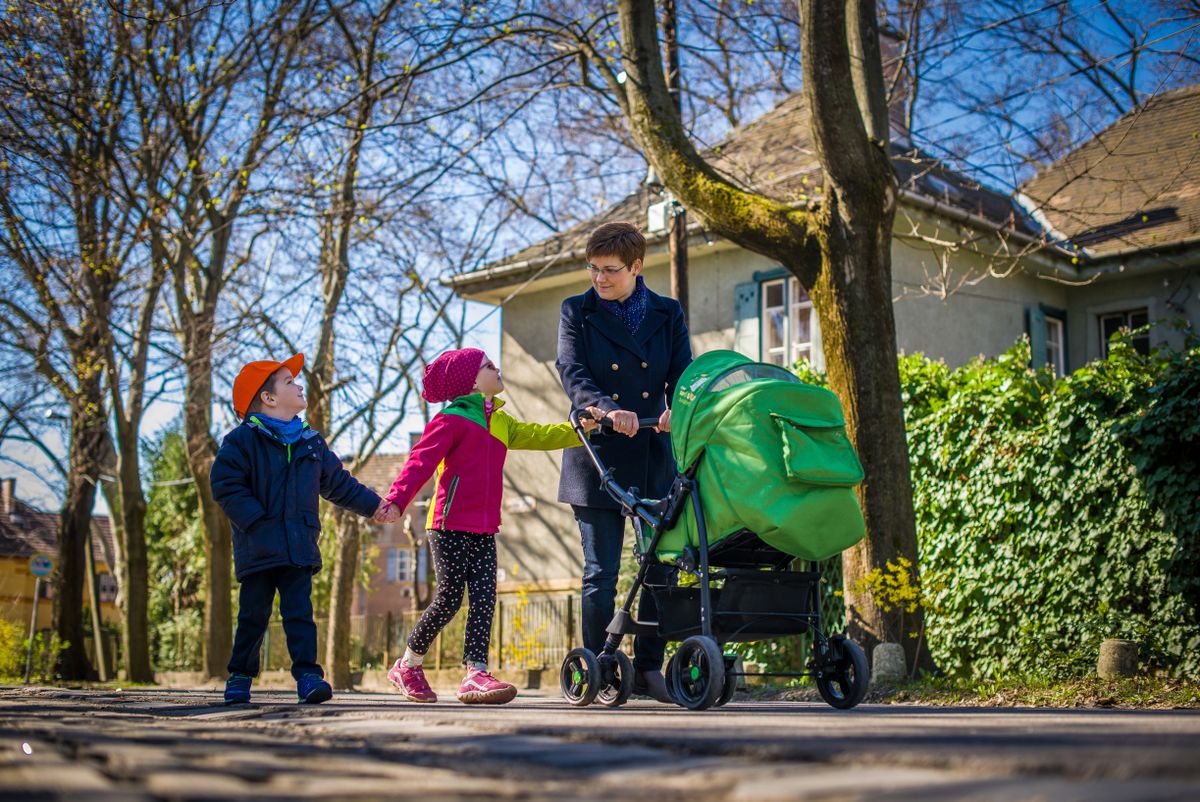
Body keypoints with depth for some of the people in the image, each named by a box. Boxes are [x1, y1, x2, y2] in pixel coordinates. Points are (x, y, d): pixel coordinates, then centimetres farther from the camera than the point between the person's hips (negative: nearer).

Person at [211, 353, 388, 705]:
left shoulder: (312, 443, 13)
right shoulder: (242, 440, -4)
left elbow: (338, 483, 23)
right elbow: (225, 485, -9)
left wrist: (372, 504, 20)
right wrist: (255, 519, -16)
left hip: (299, 547, 3)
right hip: (258, 546, -3)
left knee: (300, 612, -1)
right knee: (253, 614, 5)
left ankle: (307, 673, -2)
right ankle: (241, 674, 19)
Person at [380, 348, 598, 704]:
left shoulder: (500, 422, 19)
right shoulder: (452, 419, -6)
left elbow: (538, 436, 15)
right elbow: (420, 461, -14)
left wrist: (581, 427, 1)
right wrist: (396, 501, -26)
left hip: (484, 530, 7)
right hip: (450, 526, -7)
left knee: (484, 600, -3)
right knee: (449, 599, -5)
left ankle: (475, 673, -5)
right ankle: (407, 664, 14)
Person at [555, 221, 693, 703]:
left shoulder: (668, 315, 10)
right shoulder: (576, 312, 5)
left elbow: (683, 374, 0)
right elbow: (572, 373, -9)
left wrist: (677, 410, -23)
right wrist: (607, 409, -28)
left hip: (656, 459, 2)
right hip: (598, 460, -2)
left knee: (662, 569, 3)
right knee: (600, 573, -1)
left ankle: (648, 668, 16)